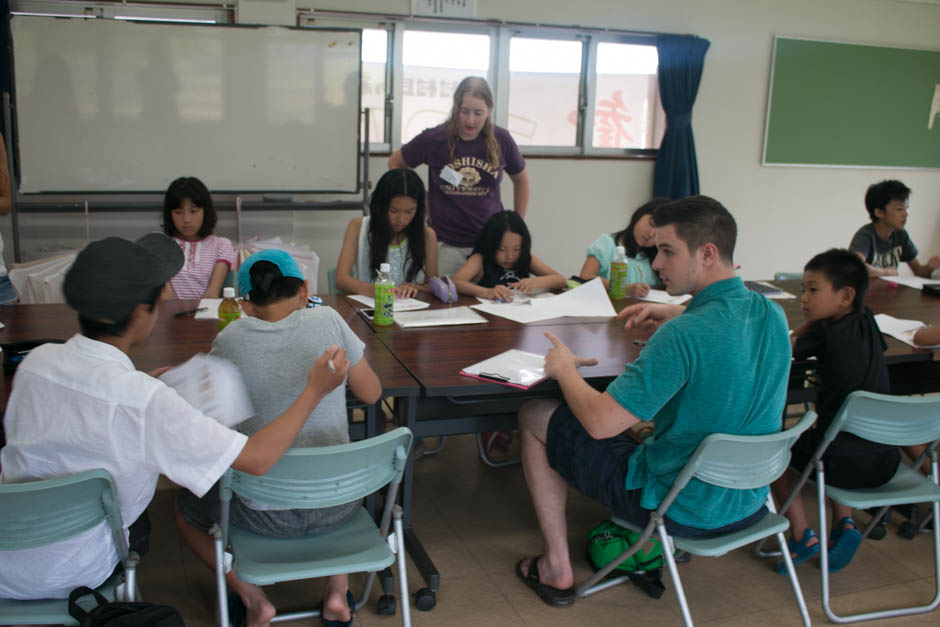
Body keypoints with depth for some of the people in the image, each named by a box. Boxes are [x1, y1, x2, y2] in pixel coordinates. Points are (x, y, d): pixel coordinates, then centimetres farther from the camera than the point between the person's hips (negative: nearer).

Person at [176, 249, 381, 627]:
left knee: (186, 508, 28)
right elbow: (371, 394, 2)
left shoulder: (230, 340, -9)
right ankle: (337, 591, 23)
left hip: (265, 516, -1)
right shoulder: (328, 321, -9)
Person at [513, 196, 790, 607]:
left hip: (681, 508, -7)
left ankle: (557, 569, 15)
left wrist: (564, 369, -11)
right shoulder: (773, 315, -5)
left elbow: (600, 423, -28)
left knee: (534, 417, 5)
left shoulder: (682, 336, -30)